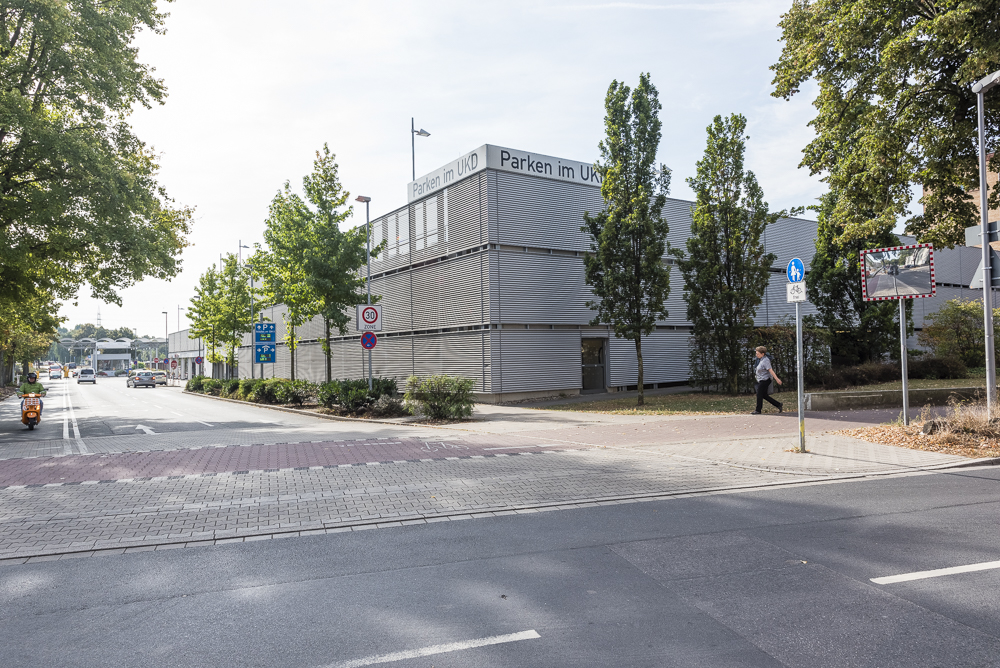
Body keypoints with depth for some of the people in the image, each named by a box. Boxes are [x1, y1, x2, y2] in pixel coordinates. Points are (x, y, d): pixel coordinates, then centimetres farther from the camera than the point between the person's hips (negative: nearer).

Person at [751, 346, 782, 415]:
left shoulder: (765, 360, -19)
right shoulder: (761, 360, 10)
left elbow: (770, 370, -25)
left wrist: (776, 379, -29)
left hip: (764, 380, -10)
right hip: (761, 380, 10)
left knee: (759, 395, -4)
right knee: (764, 395, 13)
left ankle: (758, 410, 5)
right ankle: (778, 404, 18)